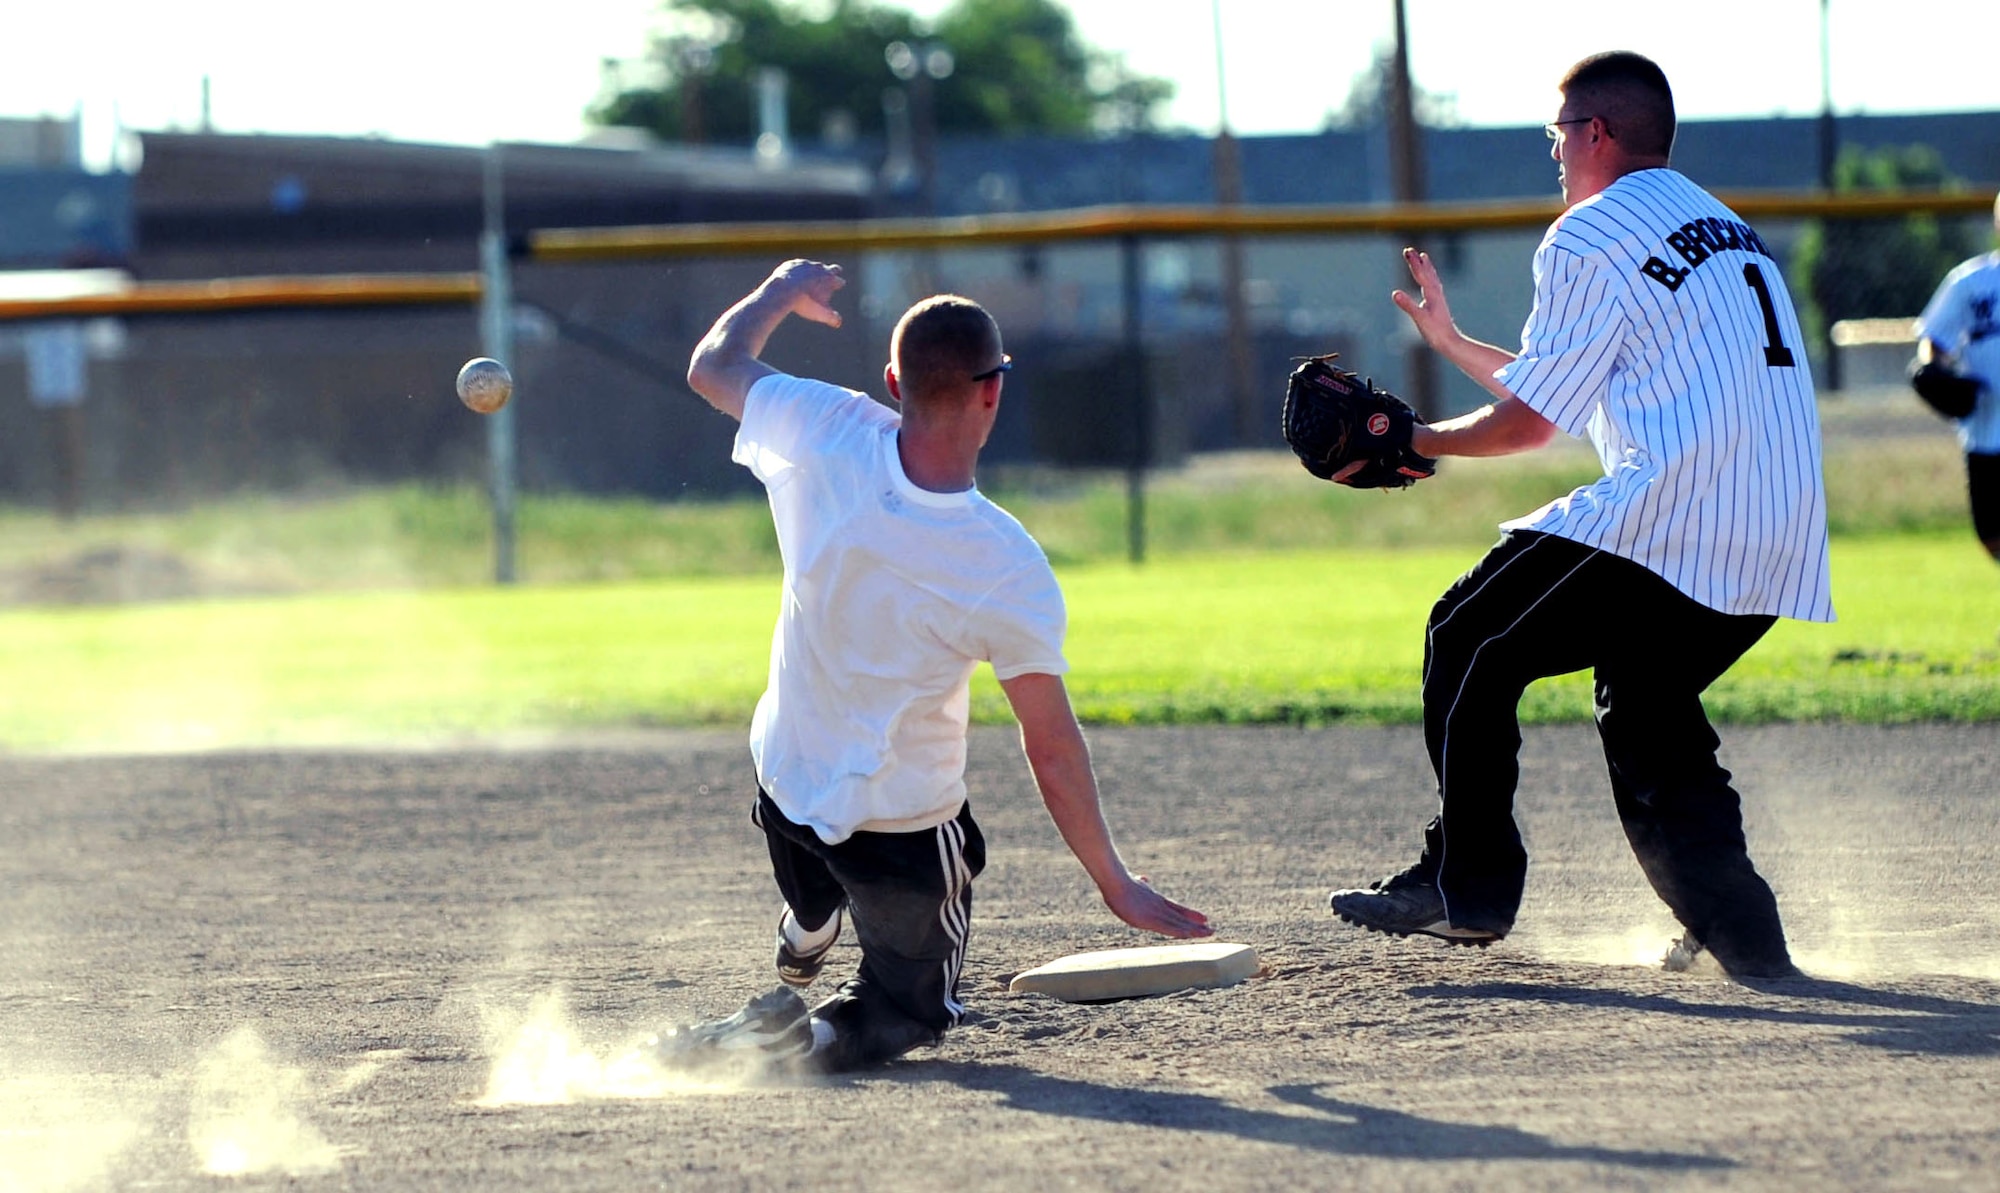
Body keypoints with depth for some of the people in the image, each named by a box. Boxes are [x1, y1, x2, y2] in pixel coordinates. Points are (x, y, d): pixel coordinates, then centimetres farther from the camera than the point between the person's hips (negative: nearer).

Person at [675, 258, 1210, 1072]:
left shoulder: (827, 438, -21)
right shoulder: (1008, 567, -26)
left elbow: (712, 367, 1)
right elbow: (1051, 746, -18)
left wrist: (782, 291, 21)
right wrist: (1114, 882, -5)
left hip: (785, 782, 5)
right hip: (904, 821, -5)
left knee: (810, 924, 37)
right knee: (915, 1005, 13)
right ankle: (838, 1031, -12)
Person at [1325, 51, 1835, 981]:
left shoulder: (1588, 239, -2)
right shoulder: (1723, 227, 25)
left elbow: (1530, 420, -1)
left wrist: (1415, 443, 14)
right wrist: (1449, 341, 38)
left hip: (1666, 521, -8)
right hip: (1779, 546, 8)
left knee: (1470, 642, 6)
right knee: (1645, 710, 21)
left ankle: (1468, 885, 5)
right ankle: (1742, 935, 10)